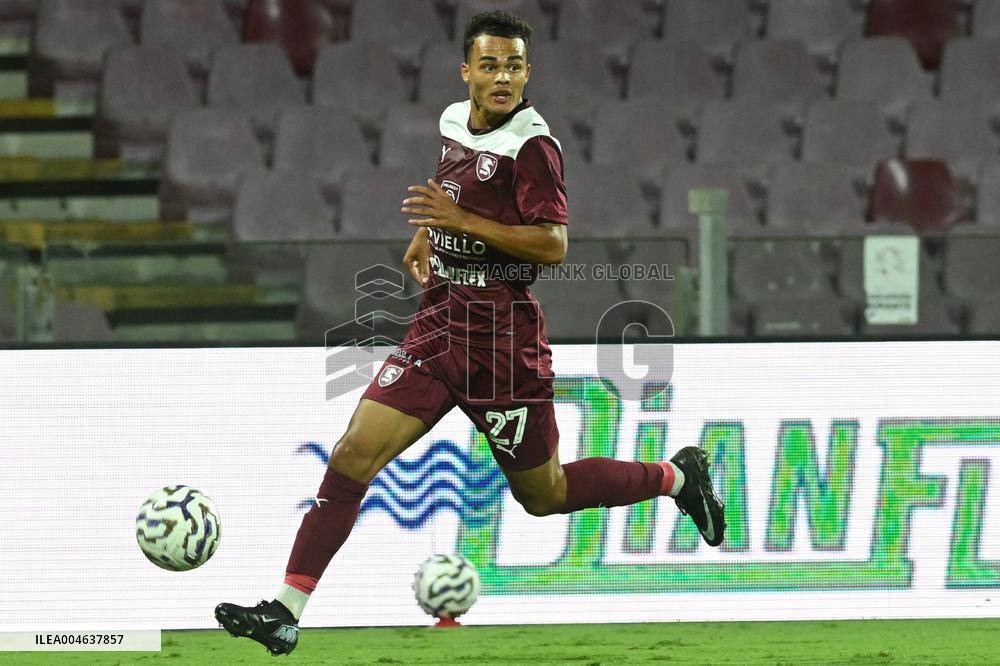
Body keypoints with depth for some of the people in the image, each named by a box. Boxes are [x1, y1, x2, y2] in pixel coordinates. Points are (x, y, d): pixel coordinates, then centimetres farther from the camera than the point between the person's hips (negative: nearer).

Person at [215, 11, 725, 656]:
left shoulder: (532, 145, -14)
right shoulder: (455, 124, 8)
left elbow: (553, 243, -22)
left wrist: (461, 220, -25)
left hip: (503, 338, -6)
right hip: (438, 328, 6)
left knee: (542, 495, 8)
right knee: (353, 455, -9)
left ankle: (677, 476, 33)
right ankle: (285, 613, -10)